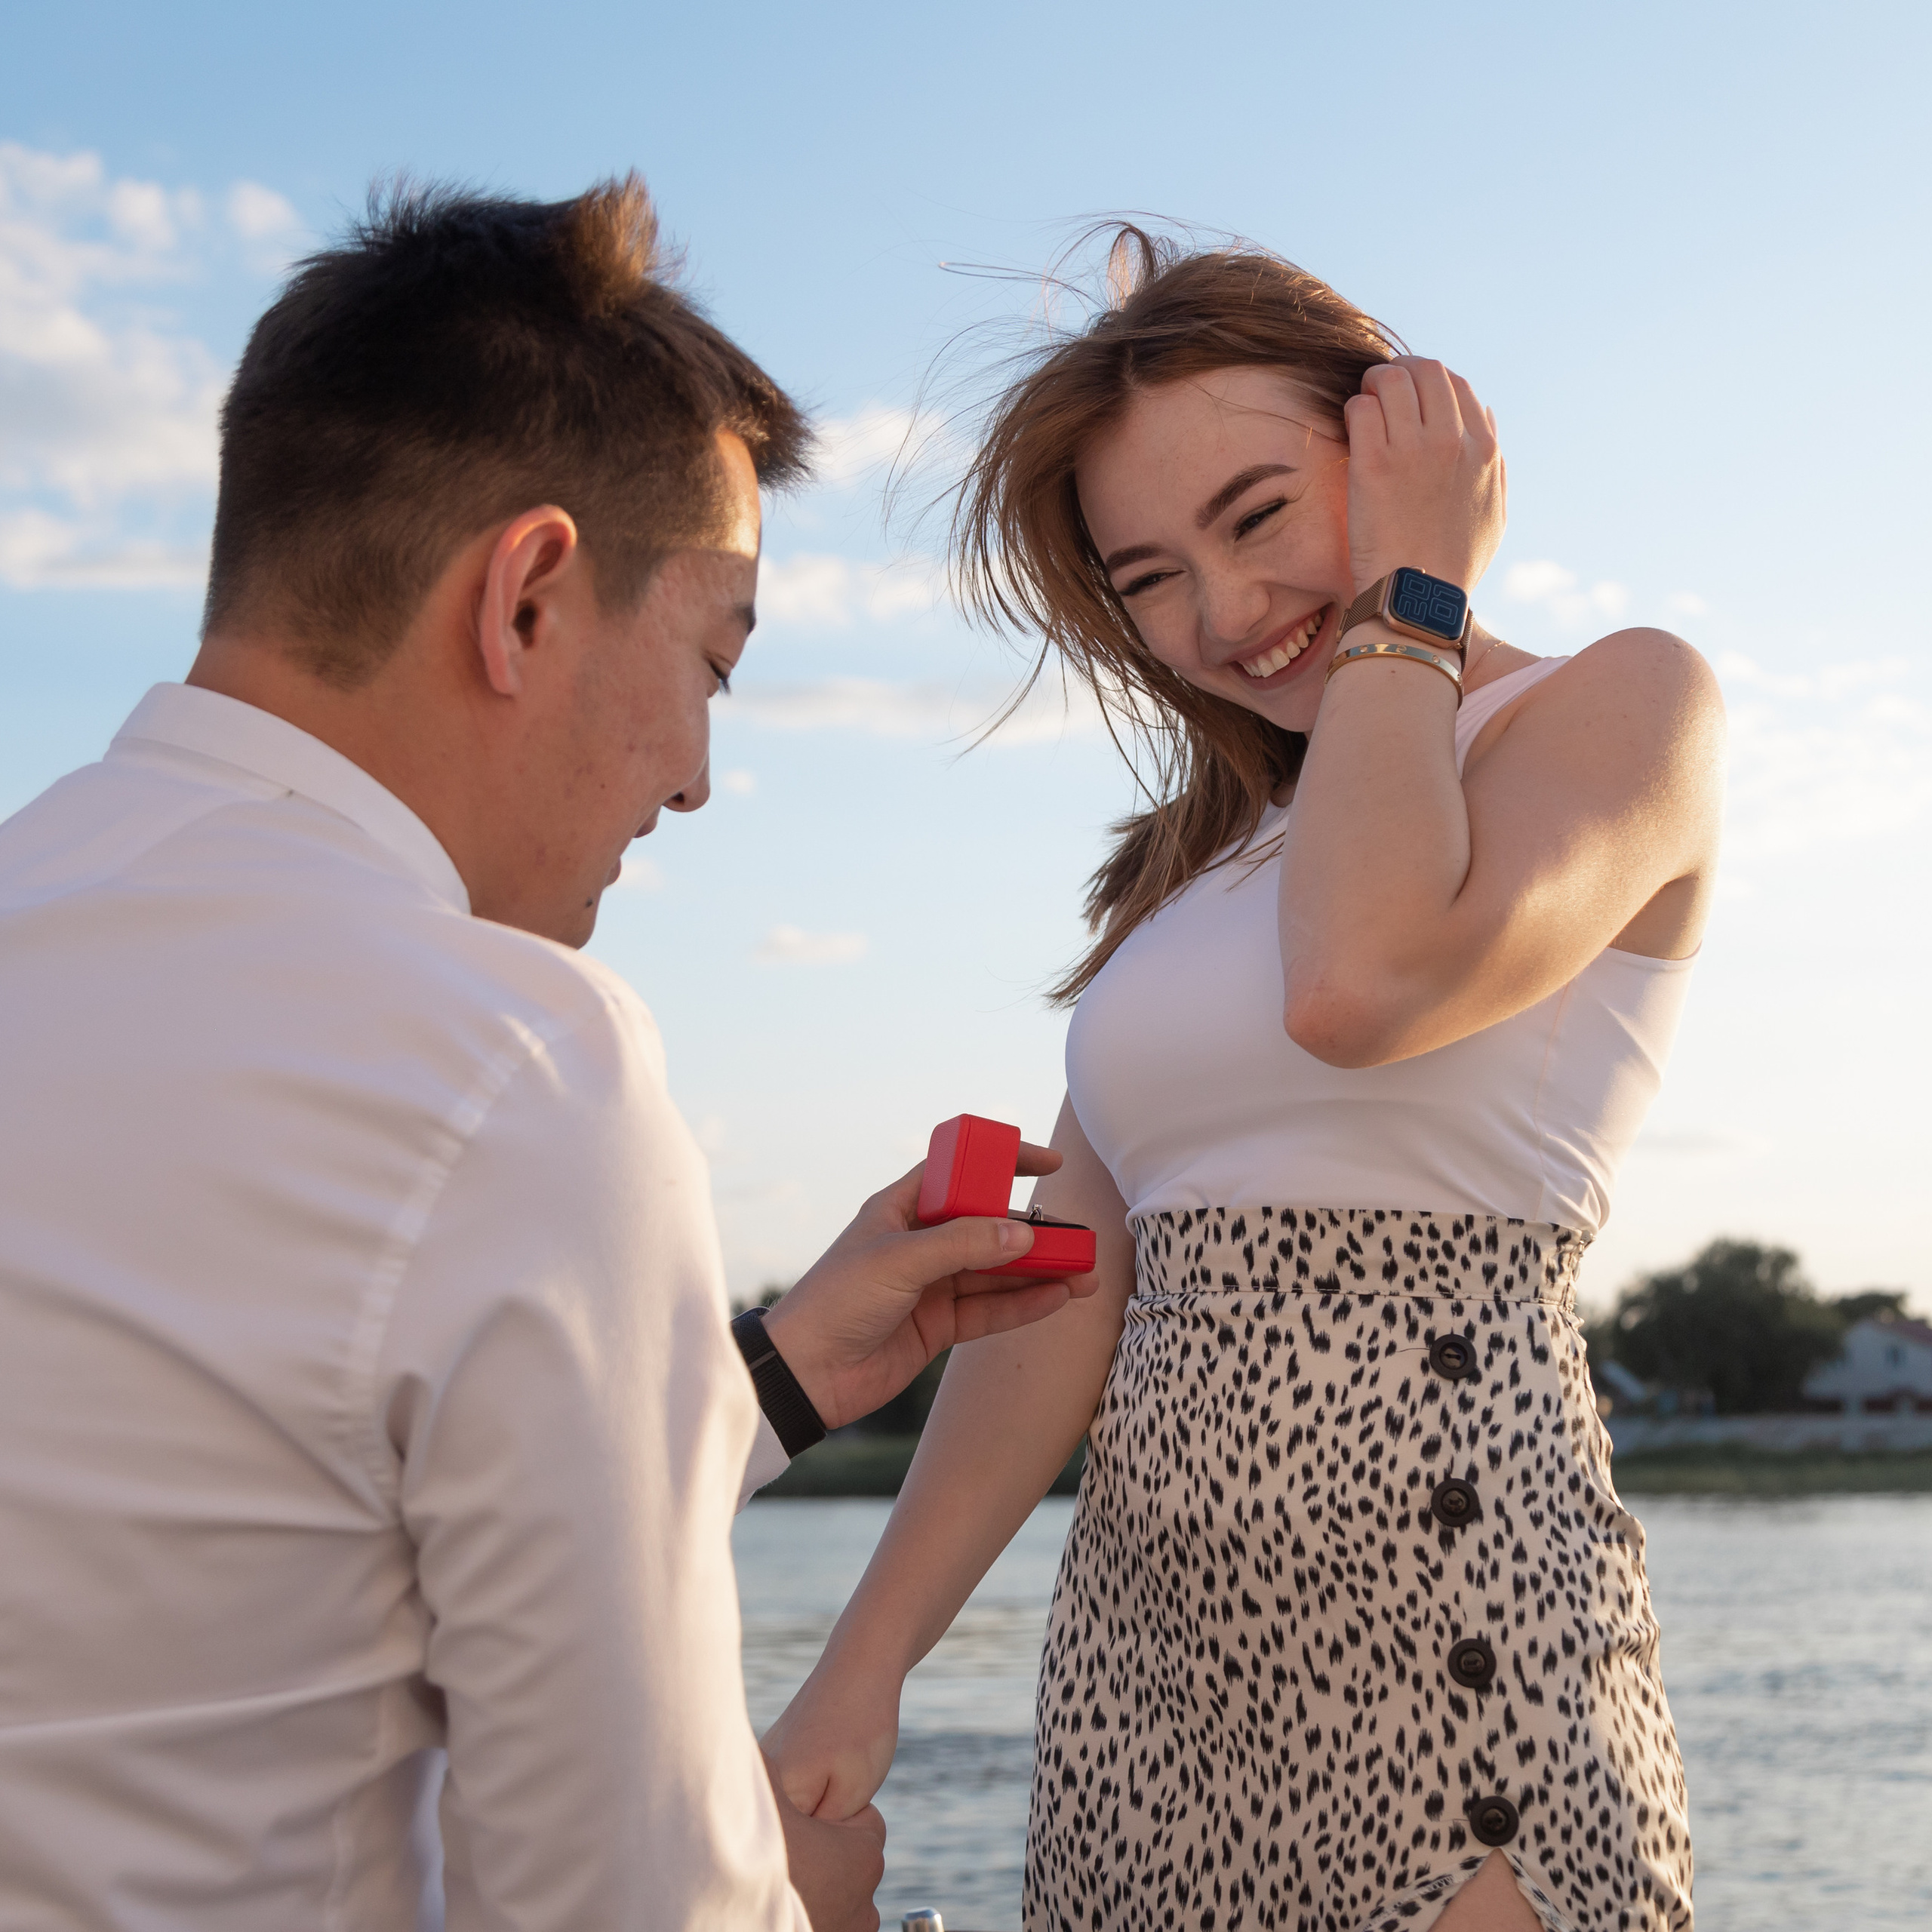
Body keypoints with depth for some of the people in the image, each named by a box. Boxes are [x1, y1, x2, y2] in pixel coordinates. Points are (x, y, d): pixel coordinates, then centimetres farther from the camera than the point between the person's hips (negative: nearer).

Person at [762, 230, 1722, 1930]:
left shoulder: (1629, 703, -1)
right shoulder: (1201, 849, 18)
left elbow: (1362, 987, -22)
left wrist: (1406, 603, -6)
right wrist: (860, 1672, 4)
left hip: (1442, 1617, -6)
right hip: (1143, 1639, 6)